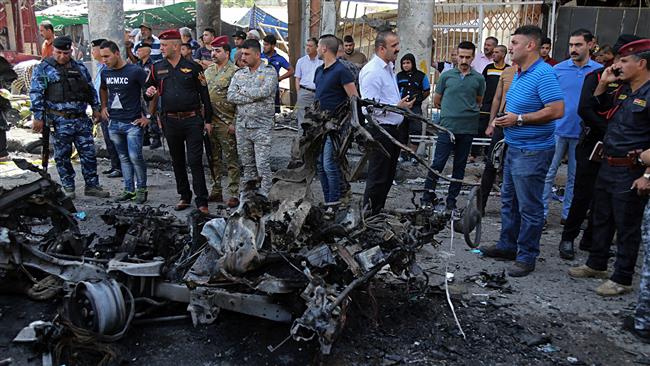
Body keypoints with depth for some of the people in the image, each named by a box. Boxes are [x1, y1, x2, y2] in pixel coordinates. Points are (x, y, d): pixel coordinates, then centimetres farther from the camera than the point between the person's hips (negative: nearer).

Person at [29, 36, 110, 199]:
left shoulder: (80, 67, 13)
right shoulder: (43, 69, -1)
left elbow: (91, 89, 22)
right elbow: (36, 94, -6)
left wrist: (95, 108, 16)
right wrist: (38, 118, -11)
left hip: (81, 119, 4)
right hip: (60, 121, -4)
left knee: (89, 153, 4)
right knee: (62, 156, 5)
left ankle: (92, 185, 14)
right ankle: (68, 188, 16)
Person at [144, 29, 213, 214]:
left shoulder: (192, 67, -2)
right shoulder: (157, 68, 7)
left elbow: (204, 94, 1)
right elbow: (149, 89, 19)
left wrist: (207, 120, -2)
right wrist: (149, 93, -7)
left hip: (192, 120, -4)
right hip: (170, 121, 4)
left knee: (195, 161, -6)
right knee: (177, 161, 12)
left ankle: (202, 201, 0)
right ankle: (184, 196, 26)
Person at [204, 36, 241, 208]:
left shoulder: (234, 72, -9)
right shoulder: (208, 71, 13)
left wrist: (234, 123, -17)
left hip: (227, 124, -7)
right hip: (209, 122, 7)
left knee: (231, 160, 0)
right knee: (214, 159, 14)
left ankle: (235, 194, 7)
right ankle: (216, 191, 25)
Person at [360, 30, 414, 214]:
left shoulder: (389, 68, 16)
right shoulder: (371, 71, -16)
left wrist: (403, 104, 15)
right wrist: (397, 107, -20)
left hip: (394, 129, 10)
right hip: (380, 131, -10)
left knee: (388, 176, 16)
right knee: (377, 178, -2)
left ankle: (379, 212, 29)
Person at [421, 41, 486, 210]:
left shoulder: (478, 79, 5)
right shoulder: (446, 75, 3)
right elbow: (436, 101, 12)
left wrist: (468, 112, 14)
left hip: (468, 128, 2)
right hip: (447, 126, -2)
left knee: (460, 165, 9)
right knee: (438, 163, -4)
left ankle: (451, 199, 18)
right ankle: (428, 194, 9)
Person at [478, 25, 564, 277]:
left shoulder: (544, 74, -17)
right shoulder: (519, 74, 14)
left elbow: (556, 110, -25)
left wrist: (519, 119, -20)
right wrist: (505, 118, 6)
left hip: (532, 152, -10)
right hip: (514, 148, 10)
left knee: (529, 207, -1)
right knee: (509, 200, 18)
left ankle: (527, 257, 11)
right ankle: (508, 245, 32)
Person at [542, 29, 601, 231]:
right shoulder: (558, 69, 0)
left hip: (583, 133, 1)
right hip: (557, 129, -1)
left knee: (575, 176, 11)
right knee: (548, 173, 1)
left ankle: (568, 214, 22)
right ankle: (541, 212, 9)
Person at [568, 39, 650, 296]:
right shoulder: (623, 90, 9)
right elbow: (599, 108, 24)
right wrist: (603, 83, 8)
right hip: (608, 166, 9)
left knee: (627, 227, 4)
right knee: (601, 219, 19)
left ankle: (622, 279, 17)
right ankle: (596, 265, 34)